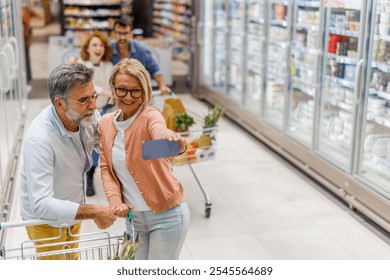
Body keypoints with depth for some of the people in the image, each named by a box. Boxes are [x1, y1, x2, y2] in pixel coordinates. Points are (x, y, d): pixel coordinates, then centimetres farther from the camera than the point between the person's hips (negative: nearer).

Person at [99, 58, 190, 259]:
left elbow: (160, 132, -41)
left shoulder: (150, 117, -18)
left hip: (167, 215, -6)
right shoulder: (105, 124, 1)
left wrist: (174, 141, -65)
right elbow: (106, 168, 4)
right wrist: (115, 201, -13)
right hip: (133, 216, 6)